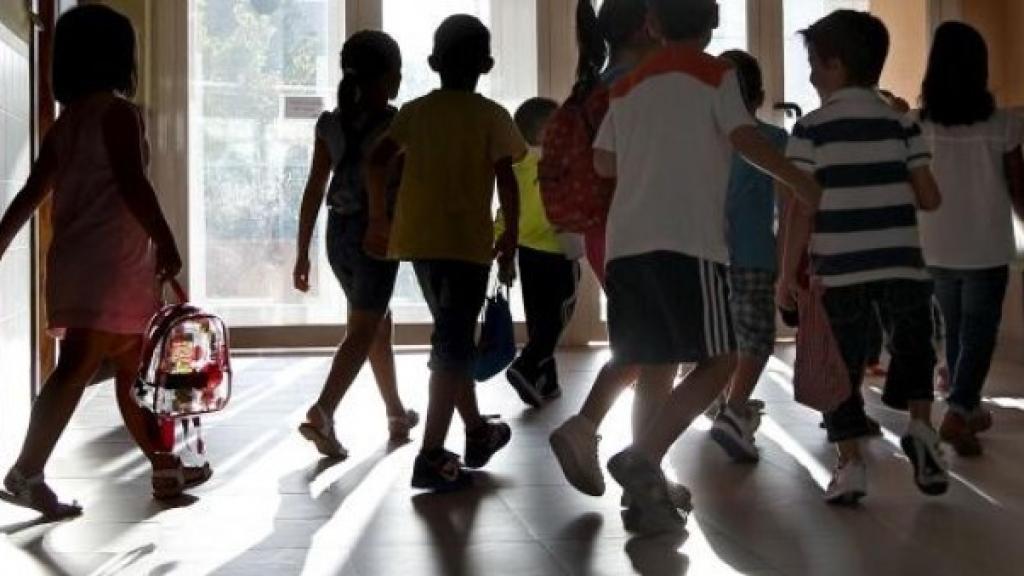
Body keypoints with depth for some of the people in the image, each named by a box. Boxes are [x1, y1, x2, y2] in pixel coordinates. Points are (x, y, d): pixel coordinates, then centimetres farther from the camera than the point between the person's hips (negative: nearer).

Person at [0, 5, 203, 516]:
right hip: (107, 264, -9)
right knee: (77, 367, -11)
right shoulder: (117, 111, -8)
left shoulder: (66, 122, 16)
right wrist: (166, 240, -18)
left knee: (134, 370, 14)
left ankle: (165, 468, 21)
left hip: (77, 263, 9)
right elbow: (131, 183, -20)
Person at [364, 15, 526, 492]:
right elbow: (507, 181, -9)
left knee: (452, 338, 19)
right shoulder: (492, 116, -2)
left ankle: (477, 432, 33)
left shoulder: (415, 111, 9)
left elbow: (377, 162, 2)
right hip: (467, 241, -5)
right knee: (453, 345, -4)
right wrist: (511, 237, 1)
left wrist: (378, 219, 12)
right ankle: (431, 457, -11)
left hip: (418, 238, 5)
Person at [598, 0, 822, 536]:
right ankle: (641, 457, -17)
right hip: (687, 240, -6)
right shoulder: (714, 73, 5)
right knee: (716, 362, 0)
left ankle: (646, 492, 7)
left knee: (654, 369, 10)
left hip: (627, 242, 6)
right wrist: (802, 182, 7)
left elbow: (603, 161, 24)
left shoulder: (627, 86, 19)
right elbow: (746, 140, -6)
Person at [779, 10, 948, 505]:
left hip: (838, 270, -2)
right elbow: (929, 199, 4)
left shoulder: (811, 128, -1)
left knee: (841, 368, 8)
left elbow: (802, 209, -6)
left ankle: (851, 465, 5)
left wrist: (787, 274, 0)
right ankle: (921, 426, 1)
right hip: (901, 265, 2)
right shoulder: (901, 123, 6)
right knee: (913, 348, 22)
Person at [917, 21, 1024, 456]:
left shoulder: (920, 125, -6)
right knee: (979, 334, 6)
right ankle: (957, 414, -10)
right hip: (987, 250, -2)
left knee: (955, 331, 18)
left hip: (938, 250, 3)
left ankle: (969, 409, 31)